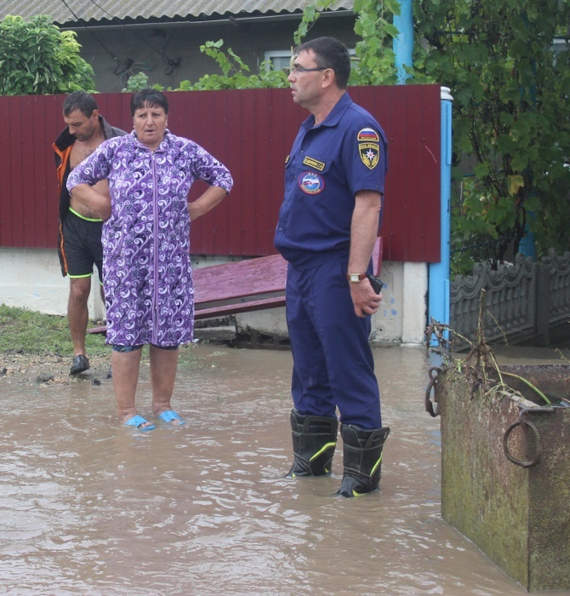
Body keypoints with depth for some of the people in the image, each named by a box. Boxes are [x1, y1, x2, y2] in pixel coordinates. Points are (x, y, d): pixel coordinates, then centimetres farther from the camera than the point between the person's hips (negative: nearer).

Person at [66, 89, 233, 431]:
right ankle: (127, 409, 5)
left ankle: (163, 404, 19)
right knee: (126, 330, -1)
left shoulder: (186, 151, 4)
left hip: (172, 258, 2)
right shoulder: (114, 150, 2)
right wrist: (105, 208, -1)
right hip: (125, 258, -2)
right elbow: (77, 180, 9)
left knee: (169, 330, 6)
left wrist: (194, 211, 4)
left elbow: (223, 179, 12)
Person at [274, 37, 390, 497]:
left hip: (334, 270, -10)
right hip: (300, 267, 10)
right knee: (309, 370, 16)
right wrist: (295, 263, 18)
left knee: (349, 371, -3)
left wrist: (357, 275, -26)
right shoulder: (309, 130, 15)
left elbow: (368, 203, -22)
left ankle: (362, 470, 5)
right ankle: (311, 459, 27)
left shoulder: (357, 128, -15)